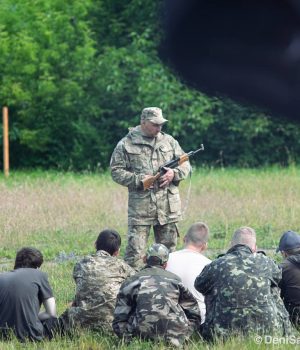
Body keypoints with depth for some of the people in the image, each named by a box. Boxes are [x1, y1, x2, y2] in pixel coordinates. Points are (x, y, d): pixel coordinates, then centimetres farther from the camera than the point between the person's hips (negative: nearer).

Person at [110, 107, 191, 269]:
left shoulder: (168, 141, 11)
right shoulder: (126, 144, 0)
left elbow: (185, 165, 15)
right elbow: (116, 172, -2)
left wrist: (174, 173, -6)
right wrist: (139, 179, -14)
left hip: (168, 207, 4)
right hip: (140, 207, -4)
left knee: (168, 249, 10)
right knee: (135, 251, -9)